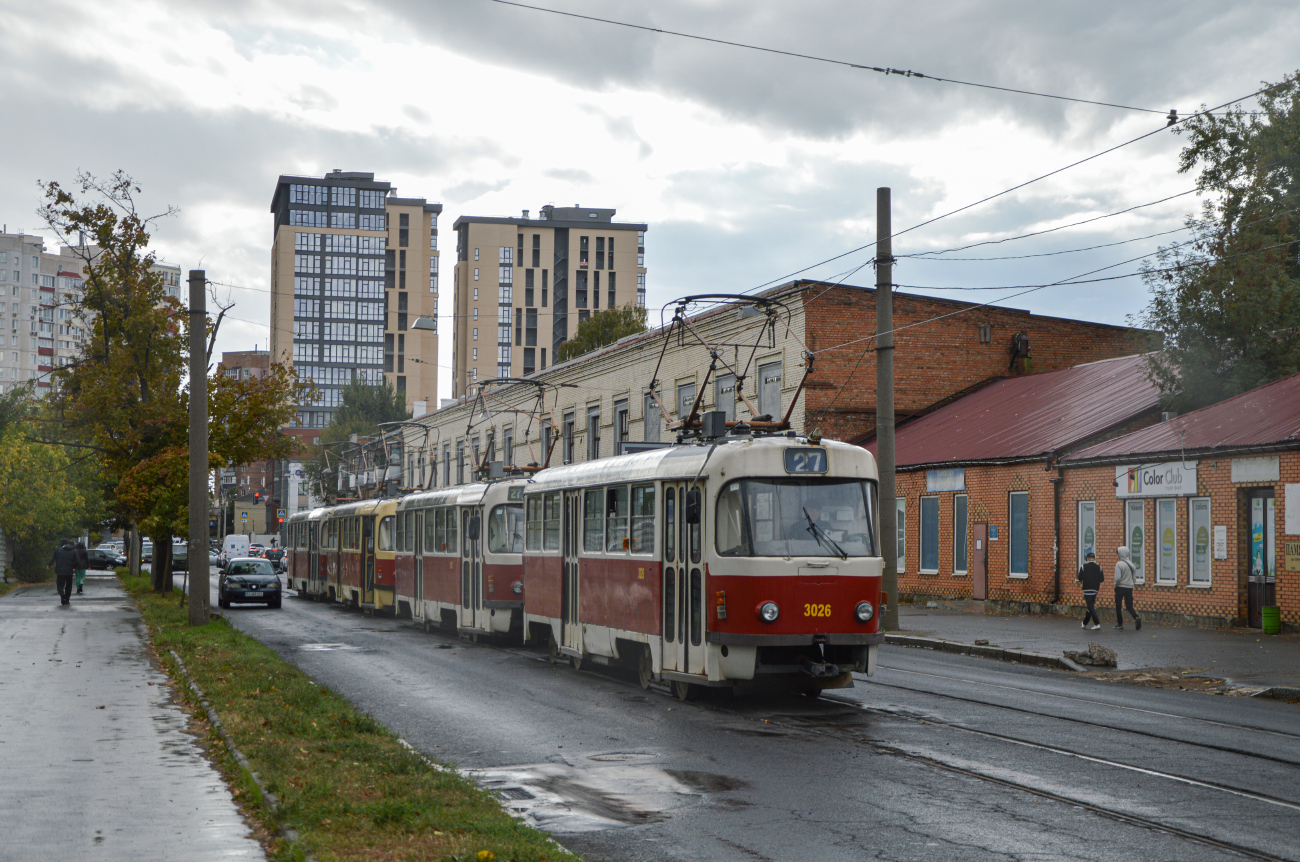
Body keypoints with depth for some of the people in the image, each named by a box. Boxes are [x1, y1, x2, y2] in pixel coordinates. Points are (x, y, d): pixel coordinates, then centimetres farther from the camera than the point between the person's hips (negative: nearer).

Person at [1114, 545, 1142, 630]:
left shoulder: (1119, 564, -16)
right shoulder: (1131, 563, 2)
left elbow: (1118, 578, -20)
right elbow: (1135, 573, 5)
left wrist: (1116, 584, -2)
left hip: (1120, 587, -5)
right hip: (1129, 587, 5)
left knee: (1118, 606, 9)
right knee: (1129, 606, 8)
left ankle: (1120, 623, 13)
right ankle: (1136, 617, -18)